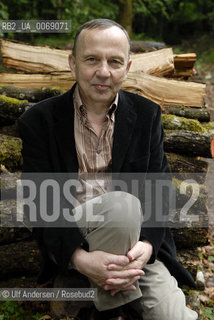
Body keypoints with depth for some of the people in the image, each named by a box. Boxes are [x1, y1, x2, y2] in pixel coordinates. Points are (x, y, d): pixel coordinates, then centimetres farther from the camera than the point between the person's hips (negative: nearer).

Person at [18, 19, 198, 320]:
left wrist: (146, 245, -20)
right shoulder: (39, 121, -4)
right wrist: (80, 258, -26)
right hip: (72, 238, -1)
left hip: (134, 239, 2)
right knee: (123, 205, -32)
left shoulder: (148, 114, 3)